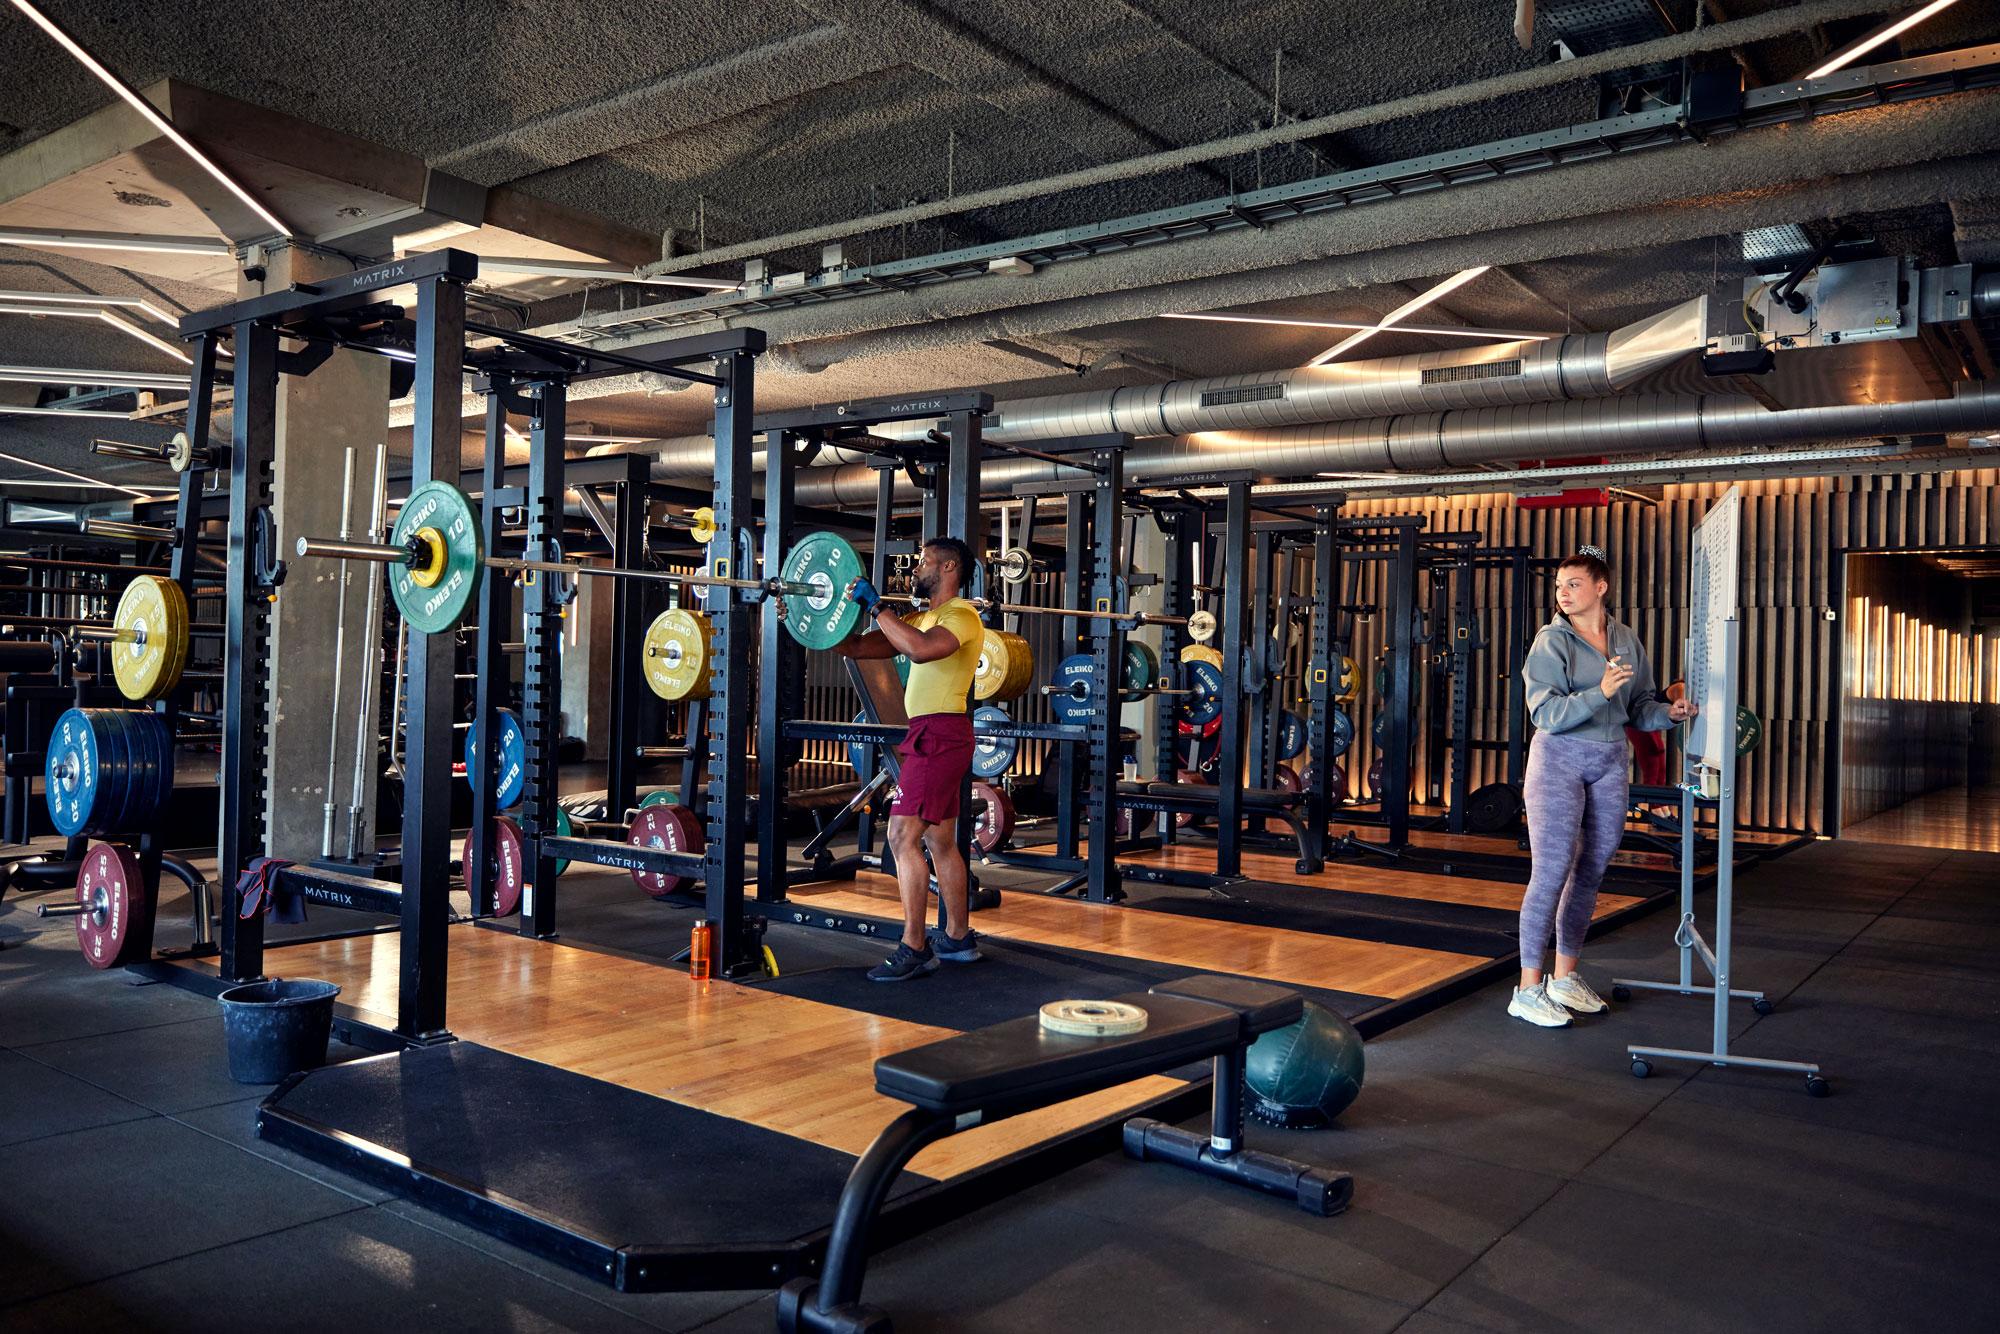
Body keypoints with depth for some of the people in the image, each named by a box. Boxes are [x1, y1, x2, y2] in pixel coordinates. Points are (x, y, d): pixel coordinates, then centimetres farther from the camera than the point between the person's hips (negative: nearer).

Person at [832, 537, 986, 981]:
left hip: (939, 733, -10)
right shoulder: (925, 617, 20)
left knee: (904, 836, -14)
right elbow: (857, 646, 15)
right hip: (934, 734, 10)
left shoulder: (961, 614, -9)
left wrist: (876, 606, -26)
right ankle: (958, 938, 26)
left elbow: (922, 649, -32)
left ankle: (914, 950, -12)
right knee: (940, 841, 16)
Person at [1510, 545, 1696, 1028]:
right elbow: (1545, 712, -17)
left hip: (1611, 762, 5)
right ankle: (1528, 989, -4)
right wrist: (1600, 693, -27)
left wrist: (1667, 712, -6)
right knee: (1552, 871, -9)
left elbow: (1639, 706, 14)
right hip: (1560, 758, -5)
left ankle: (1566, 976, 22)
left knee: (1590, 872, 10)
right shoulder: (1552, 640, -7)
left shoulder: (1626, 641, 8)